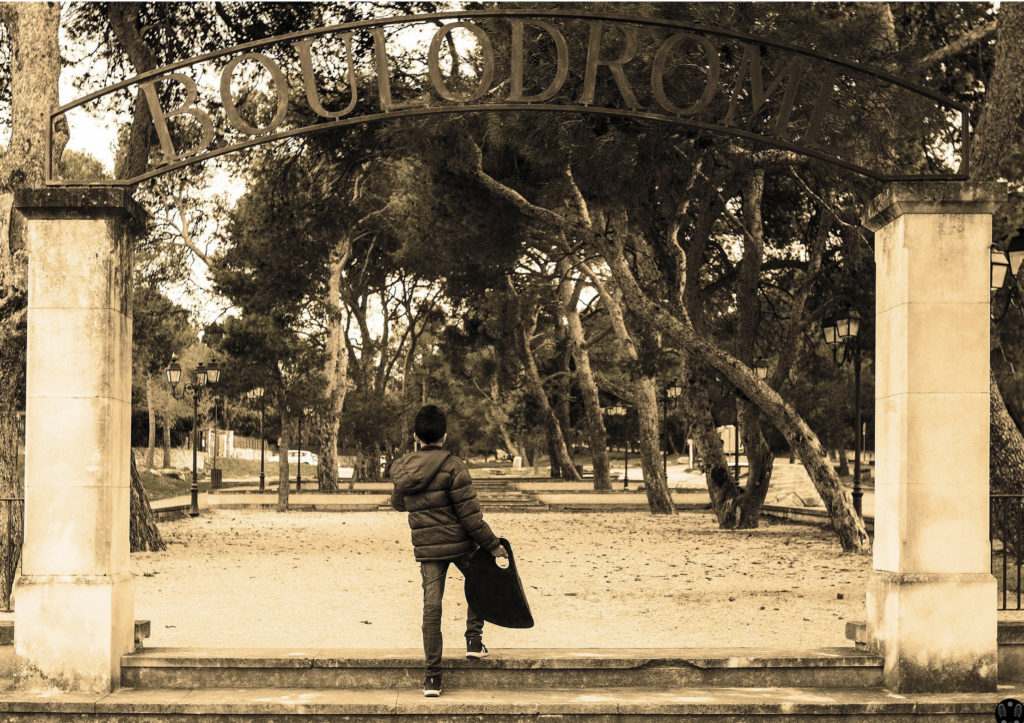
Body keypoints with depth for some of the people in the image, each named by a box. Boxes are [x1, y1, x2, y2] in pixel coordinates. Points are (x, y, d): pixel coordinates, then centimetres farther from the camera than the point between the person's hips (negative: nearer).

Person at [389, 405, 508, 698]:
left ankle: (432, 676, 4)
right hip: (459, 543, -3)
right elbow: (469, 513, -14)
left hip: (425, 548, 4)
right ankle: (474, 638, 20)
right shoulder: (452, 467, -14)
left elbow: (398, 504, 19)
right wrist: (492, 544, -6)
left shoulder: (402, 470, 2)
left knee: (431, 607, 5)